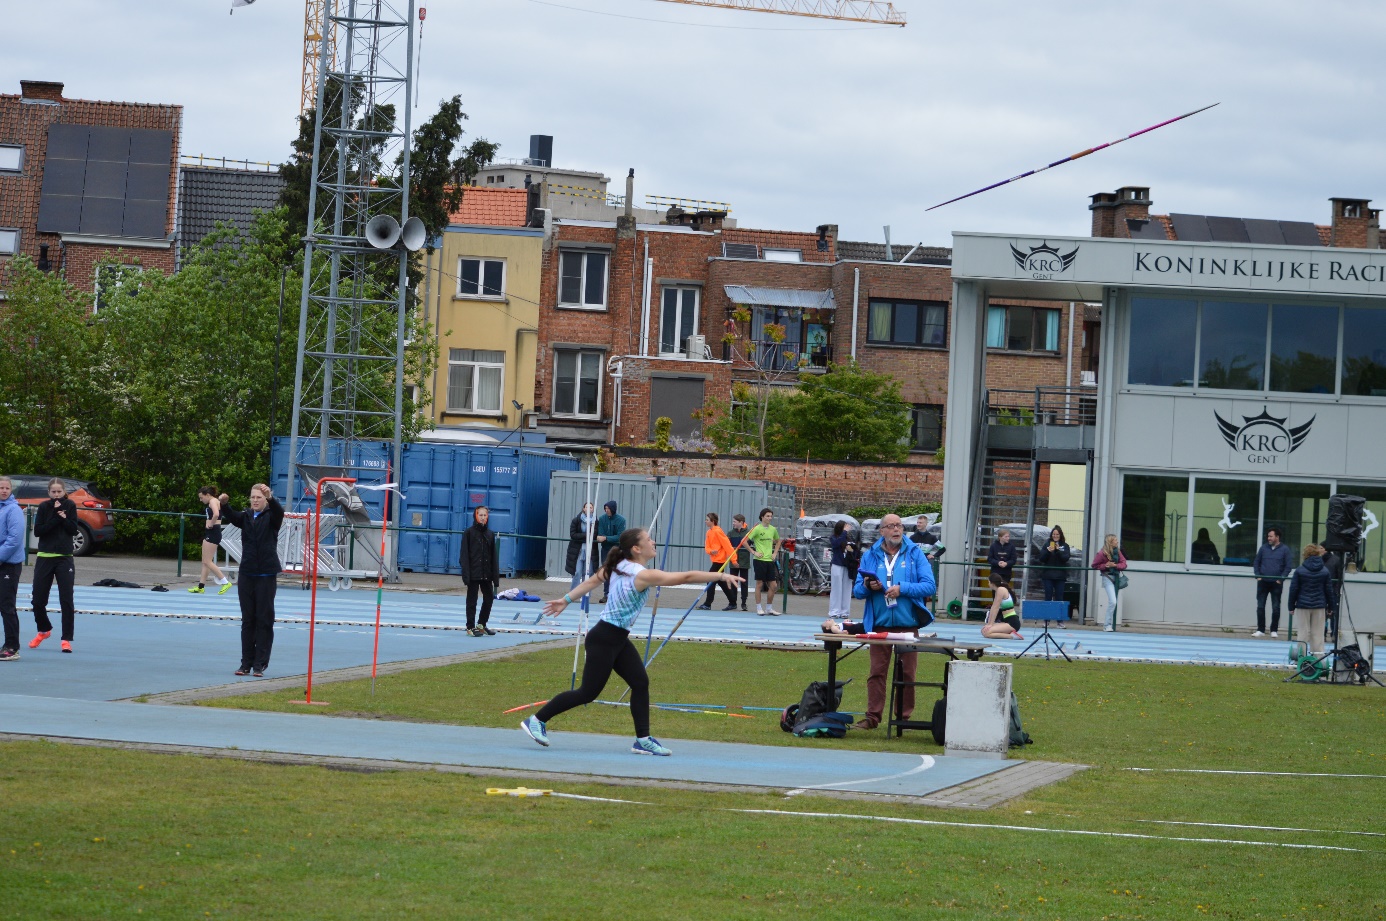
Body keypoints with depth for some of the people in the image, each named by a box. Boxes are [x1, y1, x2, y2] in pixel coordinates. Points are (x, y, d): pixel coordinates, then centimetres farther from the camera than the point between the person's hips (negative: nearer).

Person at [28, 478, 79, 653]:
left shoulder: (70, 506, 1)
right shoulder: (44, 507, -1)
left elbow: (74, 530, -2)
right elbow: (38, 531, -10)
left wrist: (63, 518, -16)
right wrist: (55, 517, -16)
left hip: (64, 558, -1)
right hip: (45, 558, 1)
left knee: (66, 600, -5)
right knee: (38, 599, 3)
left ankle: (66, 639, 1)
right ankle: (44, 630, 30)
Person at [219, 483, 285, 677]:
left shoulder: (271, 517, 1)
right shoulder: (246, 517, 9)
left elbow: (279, 511, -22)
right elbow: (231, 516, -10)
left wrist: (270, 497, -43)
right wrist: (224, 504, -33)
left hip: (267, 574, -4)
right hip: (247, 574, 4)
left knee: (264, 619, -2)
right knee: (247, 620, 6)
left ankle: (260, 664, 1)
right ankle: (246, 663, 11)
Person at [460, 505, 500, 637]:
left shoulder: (490, 534, 8)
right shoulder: (469, 533, -4)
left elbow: (494, 556, 10)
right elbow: (464, 555, -7)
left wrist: (496, 576, 5)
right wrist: (466, 574, -14)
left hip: (486, 574, 5)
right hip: (473, 574, -5)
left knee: (489, 598, 8)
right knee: (472, 600, 1)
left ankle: (481, 624, 23)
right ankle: (471, 627, 8)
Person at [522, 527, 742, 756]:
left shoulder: (620, 566, 2)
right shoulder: (642, 575, -24)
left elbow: (592, 581, 10)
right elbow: (686, 577, -25)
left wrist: (566, 600, 20)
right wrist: (721, 576, -22)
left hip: (618, 639, 10)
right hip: (604, 640, -10)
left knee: (640, 683, 4)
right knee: (588, 692, -1)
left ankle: (643, 739, 6)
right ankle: (537, 721, 10)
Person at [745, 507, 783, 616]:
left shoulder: (773, 529, 9)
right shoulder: (757, 529, -8)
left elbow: (778, 541, 27)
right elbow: (745, 541, -10)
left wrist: (775, 553, 14)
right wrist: (753, 552, -11)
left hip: (770, 561, 5)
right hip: (759, 560, -5)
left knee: (773, 585, 4)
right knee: (759, 584, -1)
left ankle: (769, 608, 14)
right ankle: (759, 608, 7)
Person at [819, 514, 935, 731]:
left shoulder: (915, 554, 3)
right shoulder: (870, 556, 9)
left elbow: (929, 586, -5)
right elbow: (857, 591, 11)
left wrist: (903, 588, -16)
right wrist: (867, 587, -11)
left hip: (908, 624, -1)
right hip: (879, 624, 1)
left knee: (907, 673, 3)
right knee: (877, 672, 0)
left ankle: (904, 717, 10)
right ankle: (872, 716, 2)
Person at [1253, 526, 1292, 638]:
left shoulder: (1284, 549, -1)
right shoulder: (1264, 548, 6)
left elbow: (1288, 566, -2)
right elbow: (1256, 563, 11)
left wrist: (1281, 579, -10)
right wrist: (1257, 576, 0)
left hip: (1276, 583, -2)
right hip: (1263, 582, 2)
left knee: (1276, 608, 2)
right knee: (1260, 606, 2)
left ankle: (1274, 630, 10)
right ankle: (1260, 630, 8)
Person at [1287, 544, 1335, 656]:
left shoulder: (1299, 570, -5)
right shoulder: (1325, 571, 2)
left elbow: (1293, 589, -3)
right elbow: (1329, 590, 6)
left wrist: (1291, 606, 4)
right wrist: (1330, 607, 15)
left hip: (1303, 605, -2)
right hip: (1319, 606, 2)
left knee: (1303, 632, 4)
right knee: (1318, 633, 5)